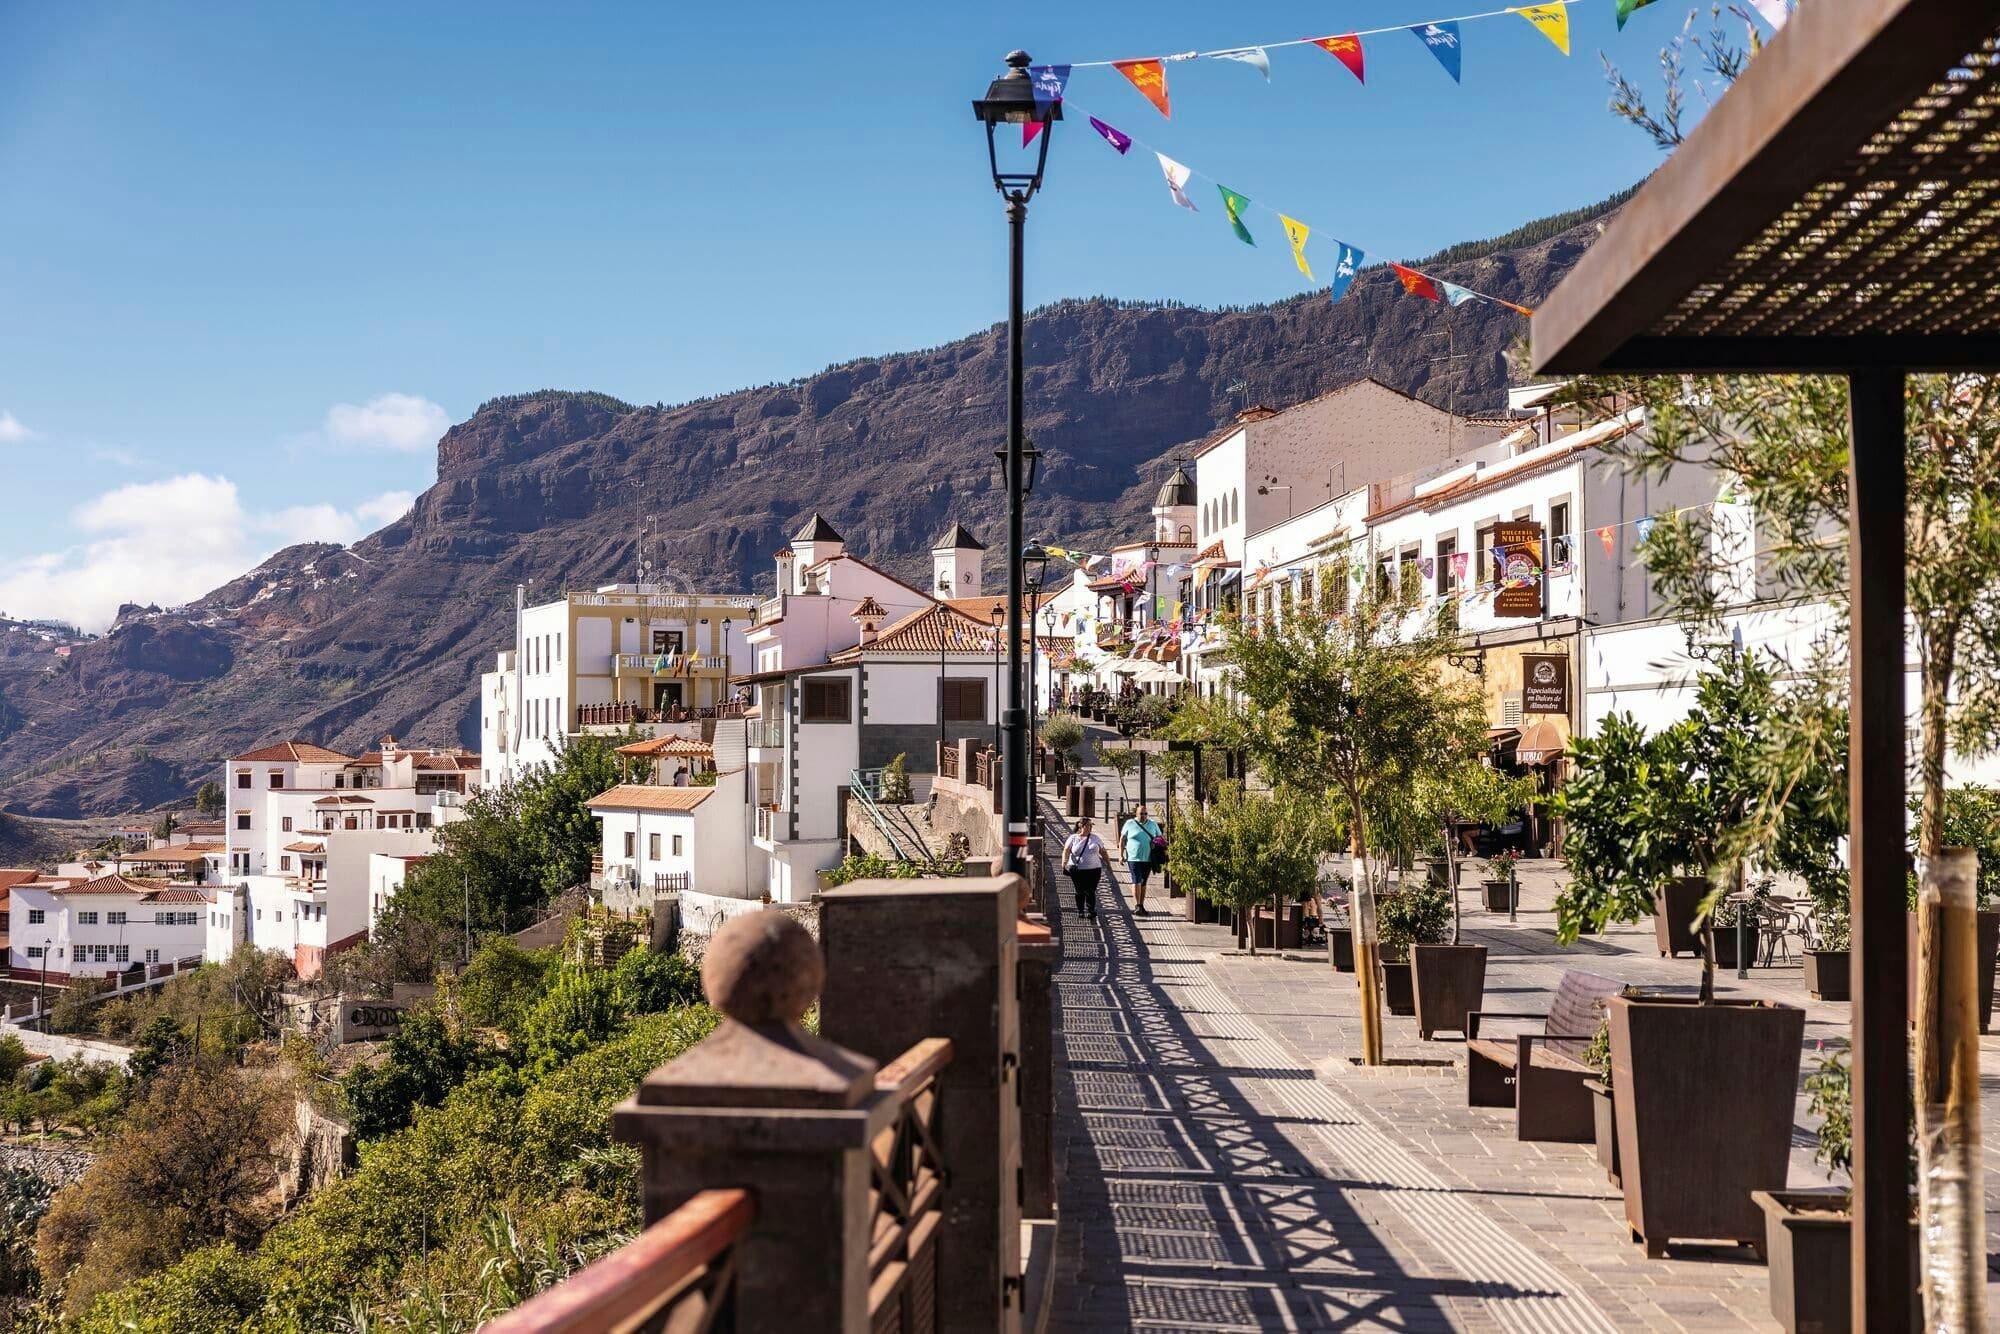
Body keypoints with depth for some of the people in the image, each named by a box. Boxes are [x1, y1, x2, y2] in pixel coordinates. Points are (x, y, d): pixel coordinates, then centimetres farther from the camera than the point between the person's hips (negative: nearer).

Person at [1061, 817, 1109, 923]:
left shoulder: (1095, 838, 9)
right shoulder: (1073, 838, 2)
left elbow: (1102, 851, 16)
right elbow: (1066, 851, -8)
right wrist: (1064, 863, -23)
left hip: (1093, 870, 1)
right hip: (1077, 870, -1)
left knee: (1090, 892, -7)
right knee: (1080, 892, 5)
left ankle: (1091, 912, -5)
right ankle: (1080, 911, 19)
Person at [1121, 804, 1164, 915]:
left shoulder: (1153, 824, 8)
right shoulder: (1130, 824, 1)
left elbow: (1161, 837, 17)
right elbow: (1122, 839, 5)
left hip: (1148, 859, 4)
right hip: (1134, 858, -4)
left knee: (1143, 882, 11)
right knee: (1136, 881, -14)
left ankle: (1141, 905, 20)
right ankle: (1137, 905, -18)